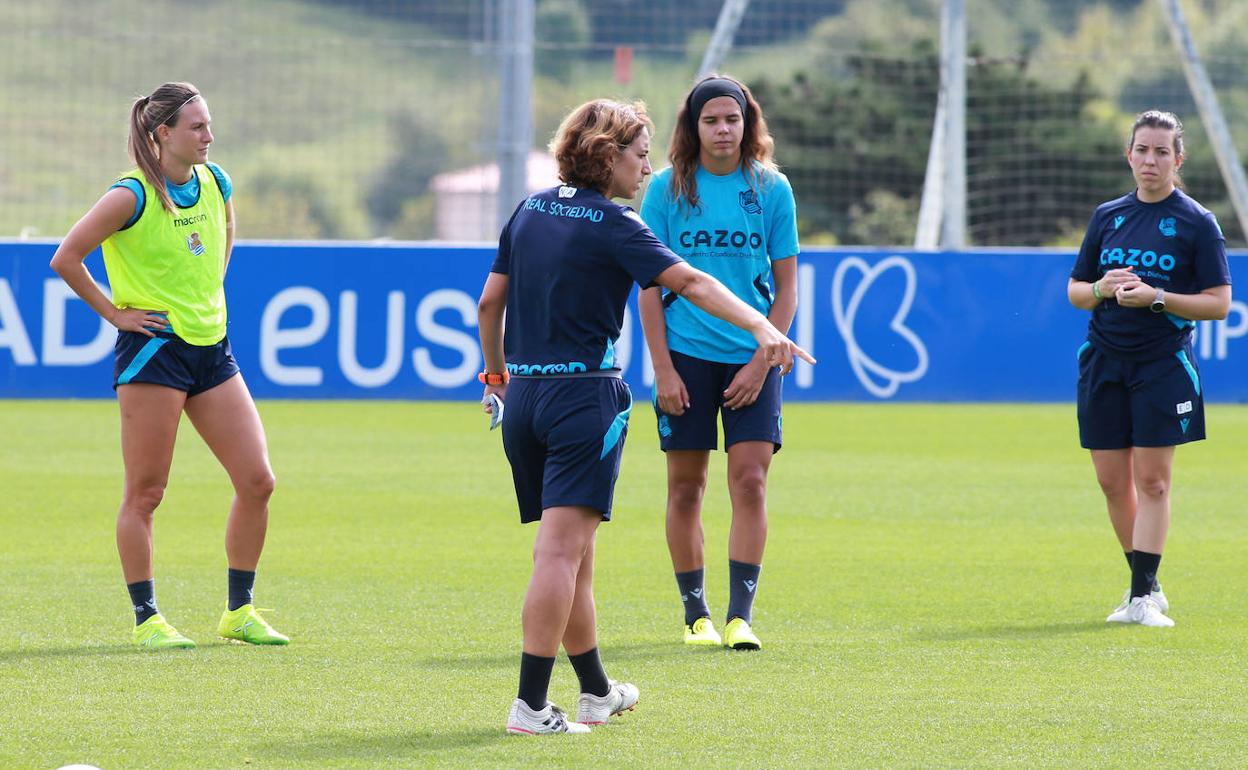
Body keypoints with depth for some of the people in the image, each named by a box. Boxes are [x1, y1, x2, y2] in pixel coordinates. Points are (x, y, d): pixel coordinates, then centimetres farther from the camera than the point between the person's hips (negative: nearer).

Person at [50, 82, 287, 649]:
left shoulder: (215, 183, 7)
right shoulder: (133, 196, -13)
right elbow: (65, 258, -13)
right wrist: (113, 312, -9)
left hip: (211, 347, 7)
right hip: (154, 348, -7)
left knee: (257, 481, 1)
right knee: (145, 492, -2)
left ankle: (239, 612, 12)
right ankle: (146, 619, 6)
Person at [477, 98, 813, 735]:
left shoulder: (531, 210, 11)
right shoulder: (612, 226, -10)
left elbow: (490, 302, 15)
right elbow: (689, 283, -21)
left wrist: (497, 375, 27)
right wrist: (761, 326, -29)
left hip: (523, 393, 8)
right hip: (584, 395, -8)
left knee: (568, 551, 17)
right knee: (562, 550, -10)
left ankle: (596, 691, 28)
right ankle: (530, 705, -16)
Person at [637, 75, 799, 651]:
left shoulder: (771, 189, 2)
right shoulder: (667, 189, 0)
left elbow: (786, 286, 5)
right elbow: (650, 285, 2)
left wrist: (760, 361, -5)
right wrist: (662, 369, -5)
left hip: (752, 359, 0)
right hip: (686, 355, 0)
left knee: (750, 480, -8)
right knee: (685, 488, 2)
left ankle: (741, 615, -7)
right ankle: (695, 614, 11)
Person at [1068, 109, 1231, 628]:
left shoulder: (1196, 223, -2)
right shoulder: (1108, 216, 11)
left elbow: (1219, 304, -6)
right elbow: (1075, 291, 15)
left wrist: (1156, 298, -18)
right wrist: (1102, 288, -8)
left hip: (1163, 364, -4)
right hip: (1104, 361, 4)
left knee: (1152, 481, -8)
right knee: (1112, 481, 5)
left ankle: (1143, 596, -7)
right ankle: (1146, 583, 18)